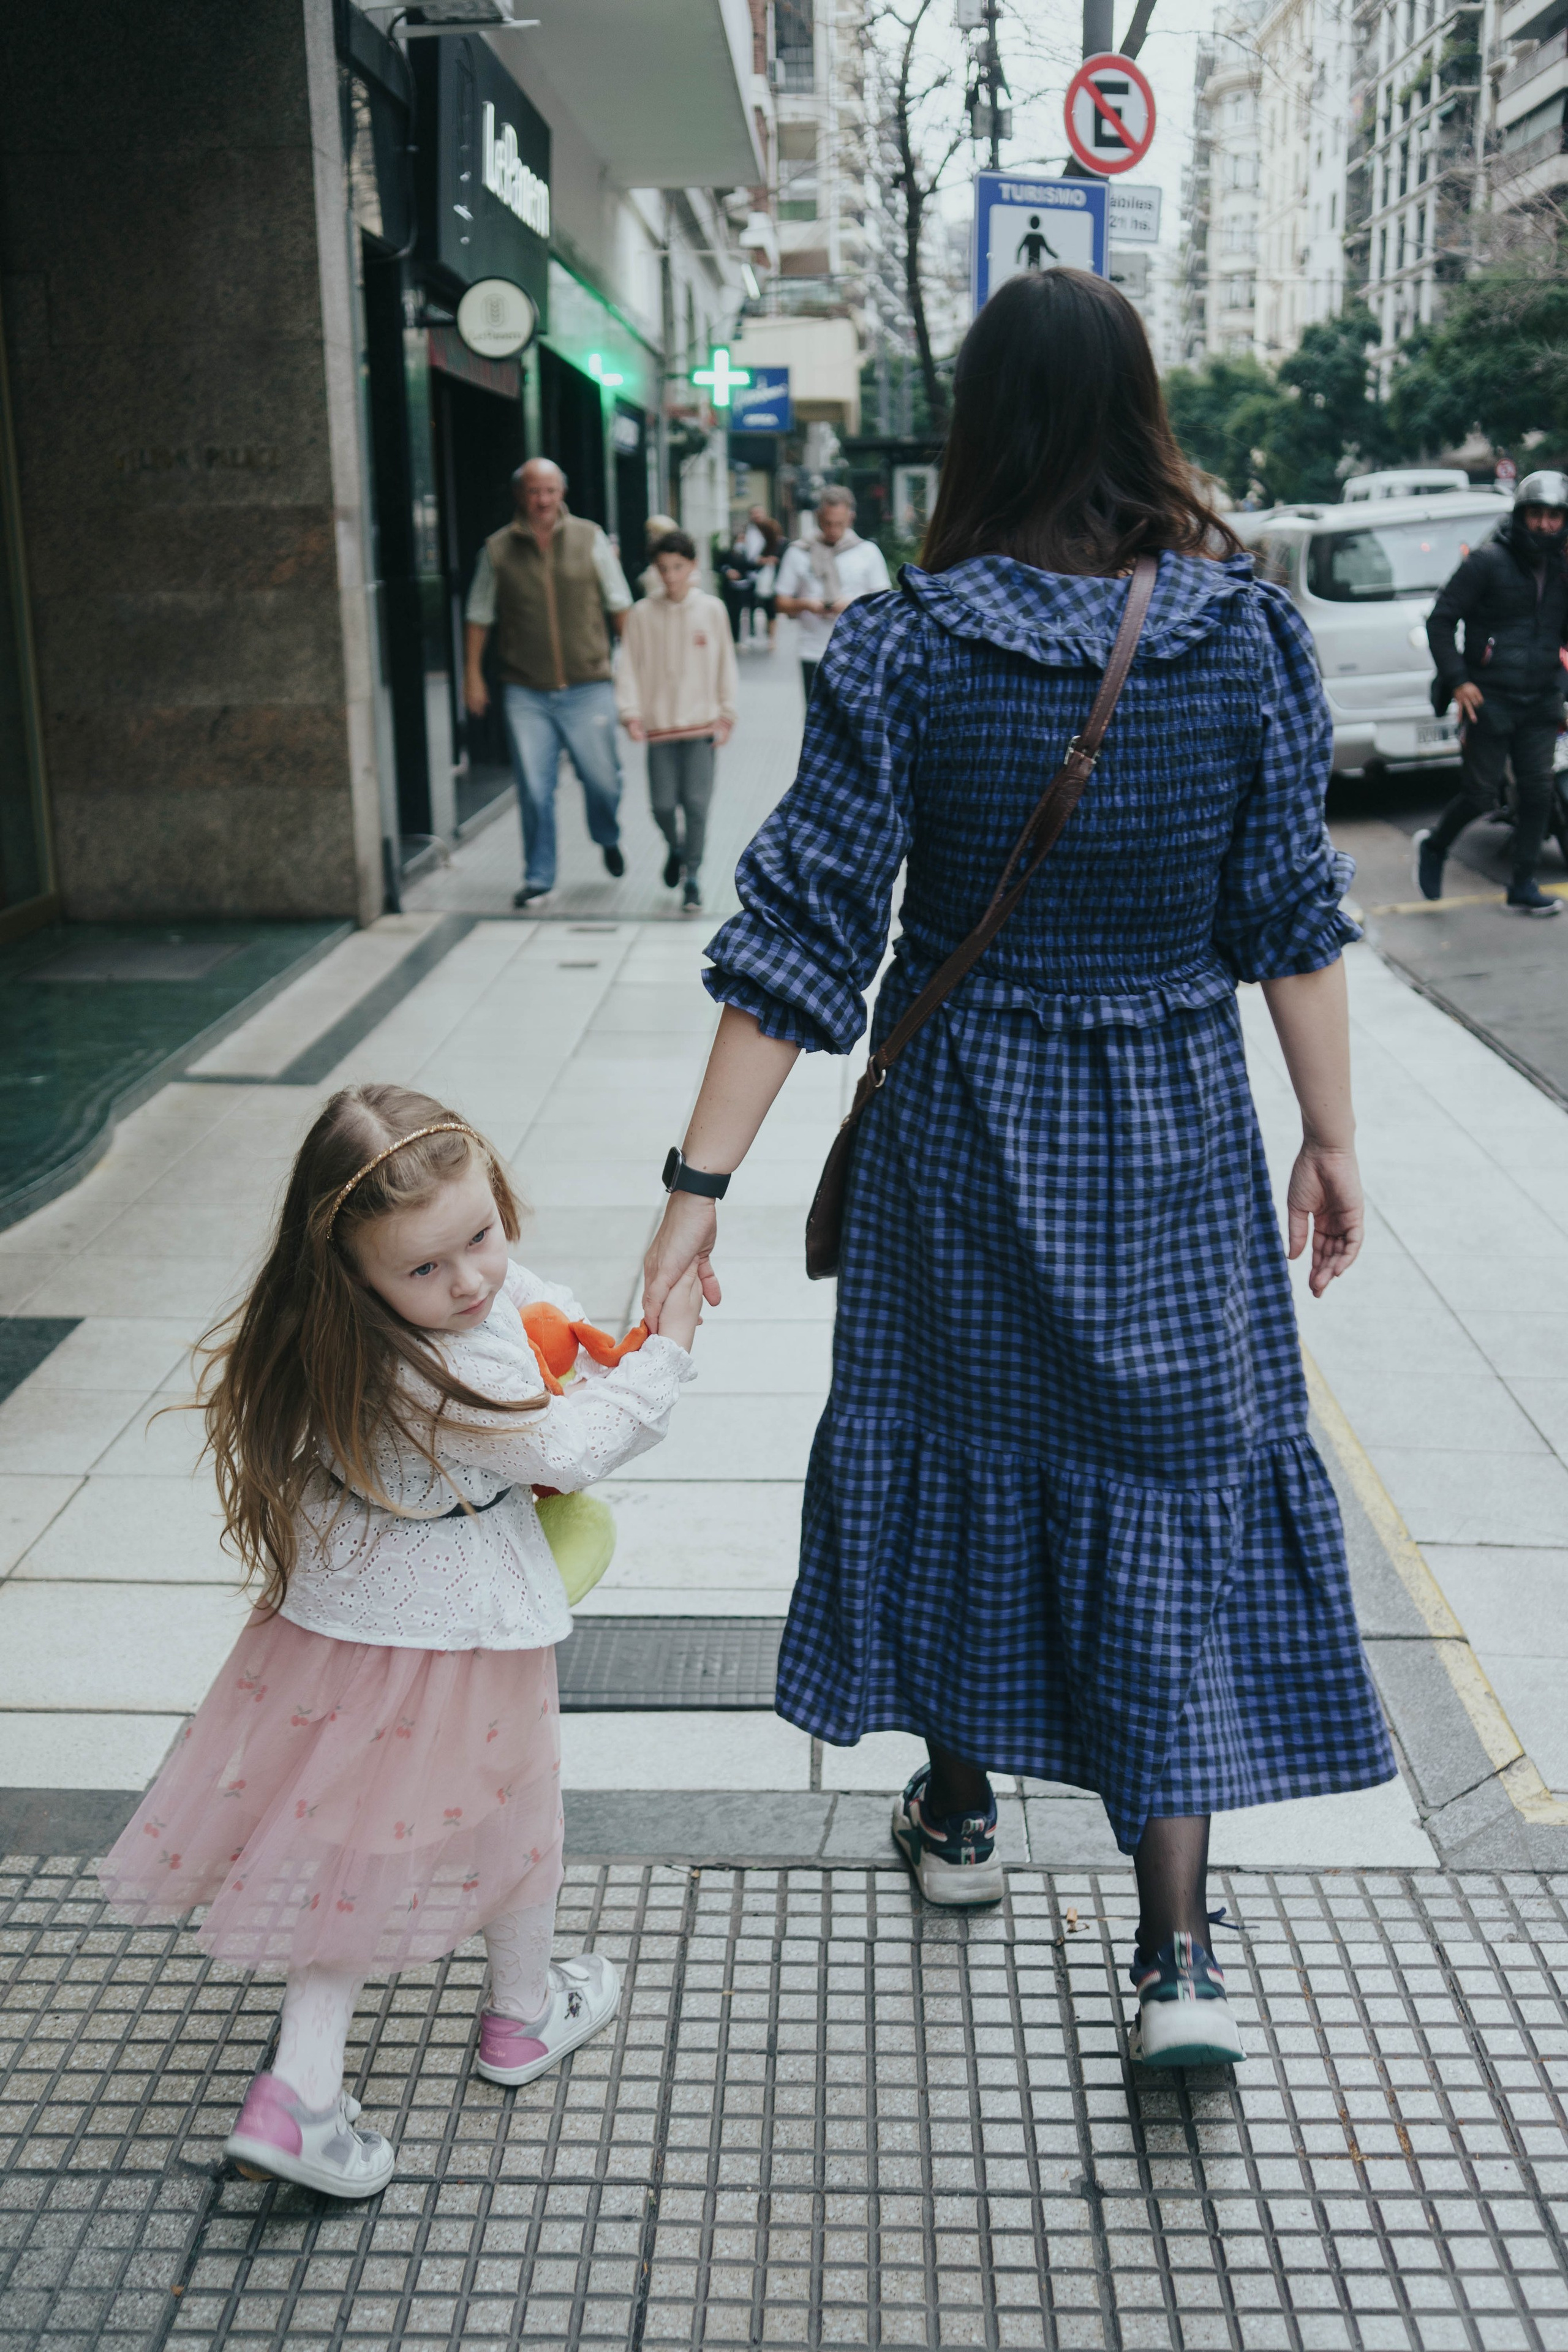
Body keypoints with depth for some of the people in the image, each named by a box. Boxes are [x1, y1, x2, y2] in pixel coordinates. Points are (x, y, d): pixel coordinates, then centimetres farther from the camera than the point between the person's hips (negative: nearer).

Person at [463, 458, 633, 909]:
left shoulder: (589, 538, 3)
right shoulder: (497, 550, 3)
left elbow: (619, 606, 8)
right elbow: (479, 617, 11)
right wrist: (473, 675, 8)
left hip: (588, 687, 0)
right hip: (526, 693, 0)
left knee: (603, 779, 4)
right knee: (534, 791, -1)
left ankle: (609, 840, 36)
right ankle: (538, 879, 13)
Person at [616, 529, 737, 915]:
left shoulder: (711, 610, 0)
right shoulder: (642, 614, 0)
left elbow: (725, 665, 7)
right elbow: (629, 668, 2)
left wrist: (726, 715, 5)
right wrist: (631, 713, -7)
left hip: (701, 723, 0)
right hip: (659, 724, 1)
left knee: (696, 803, -5)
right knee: (663, 804, 0)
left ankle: (693, 876, 9)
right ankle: (676, 849, 32)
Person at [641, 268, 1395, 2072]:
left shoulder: (904, 647, -10)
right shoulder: (1246, 631, -6)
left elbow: (803, 932, -13)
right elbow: (1293, 912, -2)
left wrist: (699, 1182, -10)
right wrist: (1333, 1137, 8)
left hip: (963, 1128, -1)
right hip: (1174, 1132, 1)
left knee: (954, 1441, 19)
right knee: (1178, 1475, 9)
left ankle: (958, 1807, 38)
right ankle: (1177, 1954, 10)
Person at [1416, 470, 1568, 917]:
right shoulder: (1487, 561, -6)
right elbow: (1440, 620, -6)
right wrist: (1456, 679, -14)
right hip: (1490, 699, -5)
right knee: (1480, 795, -2)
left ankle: (1524, 887, 10)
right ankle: (1434, 846, 28)